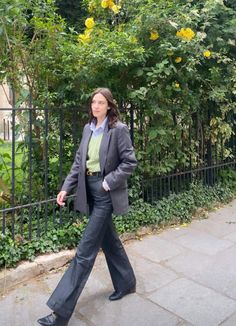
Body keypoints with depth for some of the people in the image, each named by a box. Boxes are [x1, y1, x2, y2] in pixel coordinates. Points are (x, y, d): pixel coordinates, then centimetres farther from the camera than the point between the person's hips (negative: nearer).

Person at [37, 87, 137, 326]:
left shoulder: (118, 129, -10)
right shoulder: (88, 129, 10)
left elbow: (130, 161, -10)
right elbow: (79, 161, 10)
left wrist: (109, 182, -17)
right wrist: (66, 187, 2)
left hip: (106, 193, -7)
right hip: (90, 191, 7)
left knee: (85, 250, -4)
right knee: (109, 240, 19)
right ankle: (126, 284, 39)